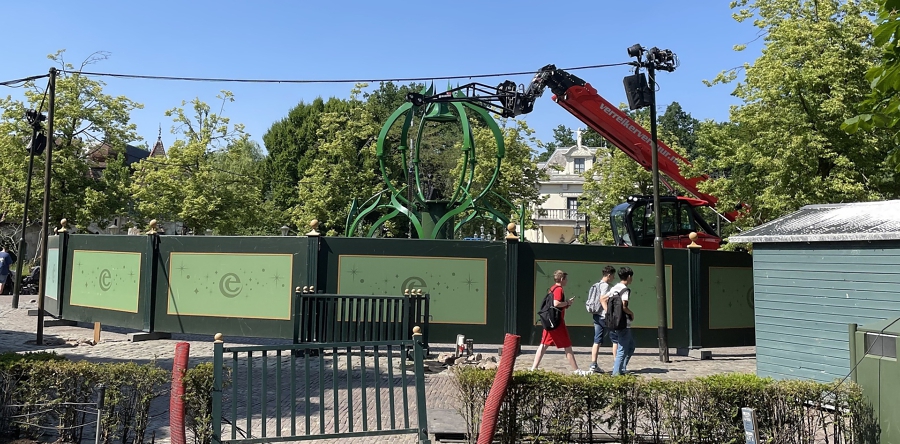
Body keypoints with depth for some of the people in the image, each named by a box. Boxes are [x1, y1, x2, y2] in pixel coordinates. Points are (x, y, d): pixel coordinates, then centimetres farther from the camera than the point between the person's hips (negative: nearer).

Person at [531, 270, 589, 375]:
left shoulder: (552, 289, 15)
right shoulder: (559, 289, -13)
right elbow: (556, 303, -26)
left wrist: (566, 303, 13)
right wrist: (567, 303, -11)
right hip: (557, 321, -9)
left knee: (544, 345, 8)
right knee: (567, 347, 0)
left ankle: (534, 368, 5)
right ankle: (576, 370, 7)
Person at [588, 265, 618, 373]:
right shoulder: (605, 285, -11)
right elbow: (602, 300, -21)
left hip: (596, 315, 9)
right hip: (604, 316, -9)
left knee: (597, 341, 7)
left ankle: (593, 365, 4)